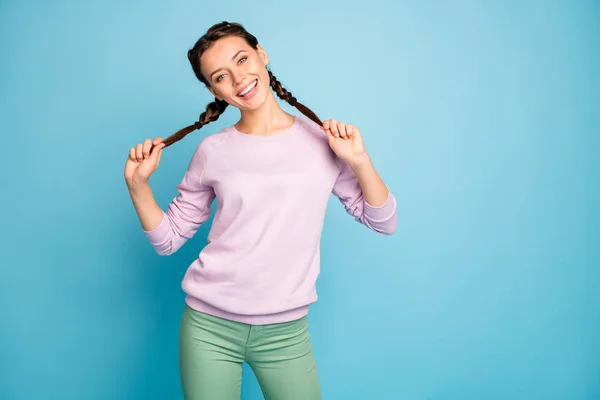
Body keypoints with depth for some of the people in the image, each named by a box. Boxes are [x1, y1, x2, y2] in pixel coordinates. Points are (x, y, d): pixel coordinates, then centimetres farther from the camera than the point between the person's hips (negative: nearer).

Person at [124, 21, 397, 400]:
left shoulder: (323, 140, -2)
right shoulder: (212, 152, -2)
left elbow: (383, 222, 0)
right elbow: (168, 238, 4)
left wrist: (359, 160, -14)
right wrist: (138, 184, -9)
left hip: (286, 331, 0)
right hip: (209, 326, 0)